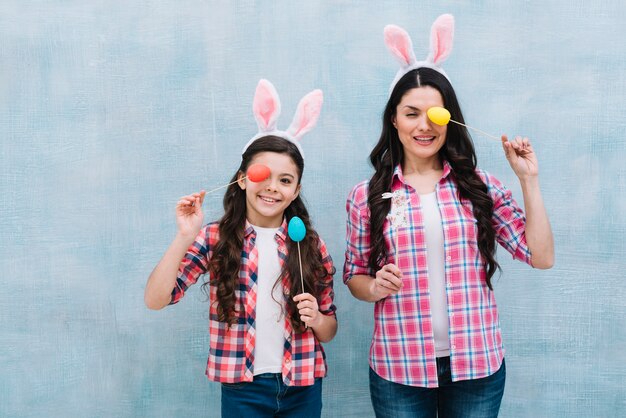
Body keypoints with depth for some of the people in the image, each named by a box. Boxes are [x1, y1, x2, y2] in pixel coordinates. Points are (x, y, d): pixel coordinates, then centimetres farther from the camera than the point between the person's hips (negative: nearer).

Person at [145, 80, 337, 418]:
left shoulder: (310, 245, -1)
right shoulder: (215, 239, -4)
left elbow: (329, 330, 7)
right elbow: (155, 300, -14)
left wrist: (316, 319, -14)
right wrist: (185, 238, -23)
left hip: (302, 389, 2)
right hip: (242, 388, -1)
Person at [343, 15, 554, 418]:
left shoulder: (480, 186, 1)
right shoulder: (367, 195, -1)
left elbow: (541, 257, -1)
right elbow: (354, 275, 7)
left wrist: (528, 178, -5)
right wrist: (375, 287, -14)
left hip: (478, 366, 1)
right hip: (398, 368, -1)